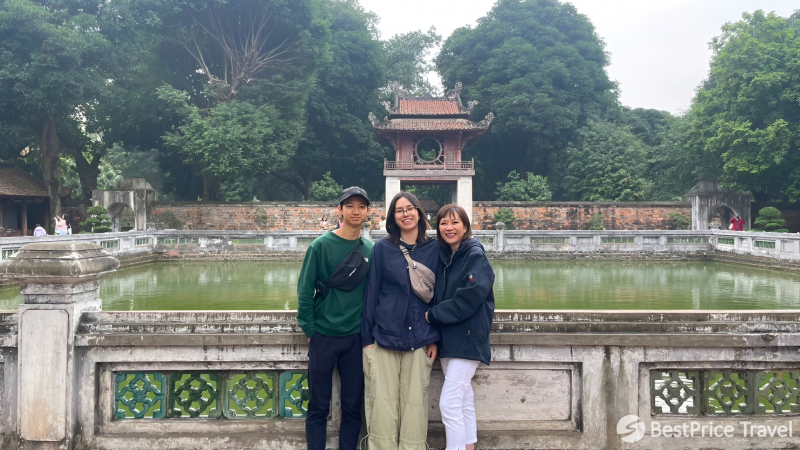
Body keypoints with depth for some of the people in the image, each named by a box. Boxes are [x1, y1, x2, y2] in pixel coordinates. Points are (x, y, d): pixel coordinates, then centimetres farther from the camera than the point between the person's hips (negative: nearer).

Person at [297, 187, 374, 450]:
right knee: (319, 406, 6)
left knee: (352, 406, 10)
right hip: (324, 336, -3)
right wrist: (309, 329, -8)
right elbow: (305, 290, -6)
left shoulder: (371, 250, 4)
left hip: (356, 339, 3)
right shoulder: (321, 246, -6)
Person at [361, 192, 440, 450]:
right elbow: (371, 292, 3)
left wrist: (434, 338, 3)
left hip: (419, 340, 1)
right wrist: (367, 337, -2)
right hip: (383, 338, -1)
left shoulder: (433, 249, 5)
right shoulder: (382, 248, 3)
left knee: (415, 404, 4)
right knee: (382, 403, 1)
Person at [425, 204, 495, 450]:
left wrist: (433, 315, -12)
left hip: (468, 339, -7)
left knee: (449, 403, -11)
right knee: (463, 402, 13)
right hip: (448, 339, 7)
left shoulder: (476, 256, -10)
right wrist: (435, 326, -2)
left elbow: (468, 299, -20)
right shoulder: (443, 257, 11)